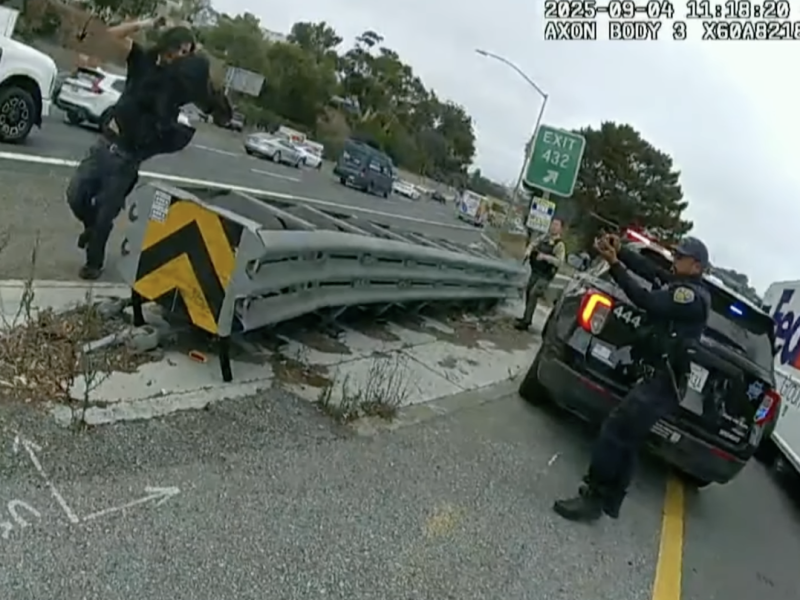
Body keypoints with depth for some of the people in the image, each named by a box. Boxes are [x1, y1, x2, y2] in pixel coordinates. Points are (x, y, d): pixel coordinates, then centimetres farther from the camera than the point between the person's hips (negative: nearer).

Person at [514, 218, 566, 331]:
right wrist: (528, 250, -4)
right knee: (528, 292, 15)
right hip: (535, 272, 8)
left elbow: (560, 262, -23)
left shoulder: (559, 244, -15)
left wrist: (545, 257, -31)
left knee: (533, 294, -16)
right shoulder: (544, 238, 7)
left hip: (545, 276, -8)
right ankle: (526, 318, 31)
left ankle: (525, 322, -13)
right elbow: (532, 245, 18)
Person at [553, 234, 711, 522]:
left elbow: (647, 301, -23)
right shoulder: (679, 284, 14)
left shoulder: (693, 295, -15)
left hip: (663, 381, -10)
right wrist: (619, 252, -10)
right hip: (660, 377, 10)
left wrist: (614, 264, -22)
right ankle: (610, 501, 23)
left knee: (614, 431, -13)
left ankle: (593, 498, -7)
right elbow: (647, 268, 8)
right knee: (627, 439, 14)